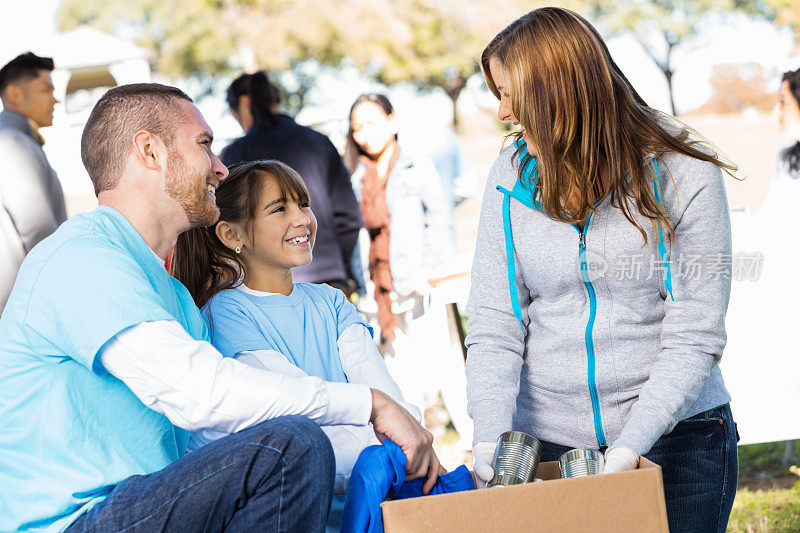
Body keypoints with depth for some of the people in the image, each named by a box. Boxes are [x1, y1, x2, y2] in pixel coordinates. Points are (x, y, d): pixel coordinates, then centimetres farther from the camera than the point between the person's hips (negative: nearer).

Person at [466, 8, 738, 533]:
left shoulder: (684, 174, -11)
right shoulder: (512, 176, -1)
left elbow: (694, 339, -13)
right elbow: (493, 325, -3)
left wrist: (629, 449, -23)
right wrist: (491, 435, -18)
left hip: (674, 435, -2)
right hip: (545, 440, 2)